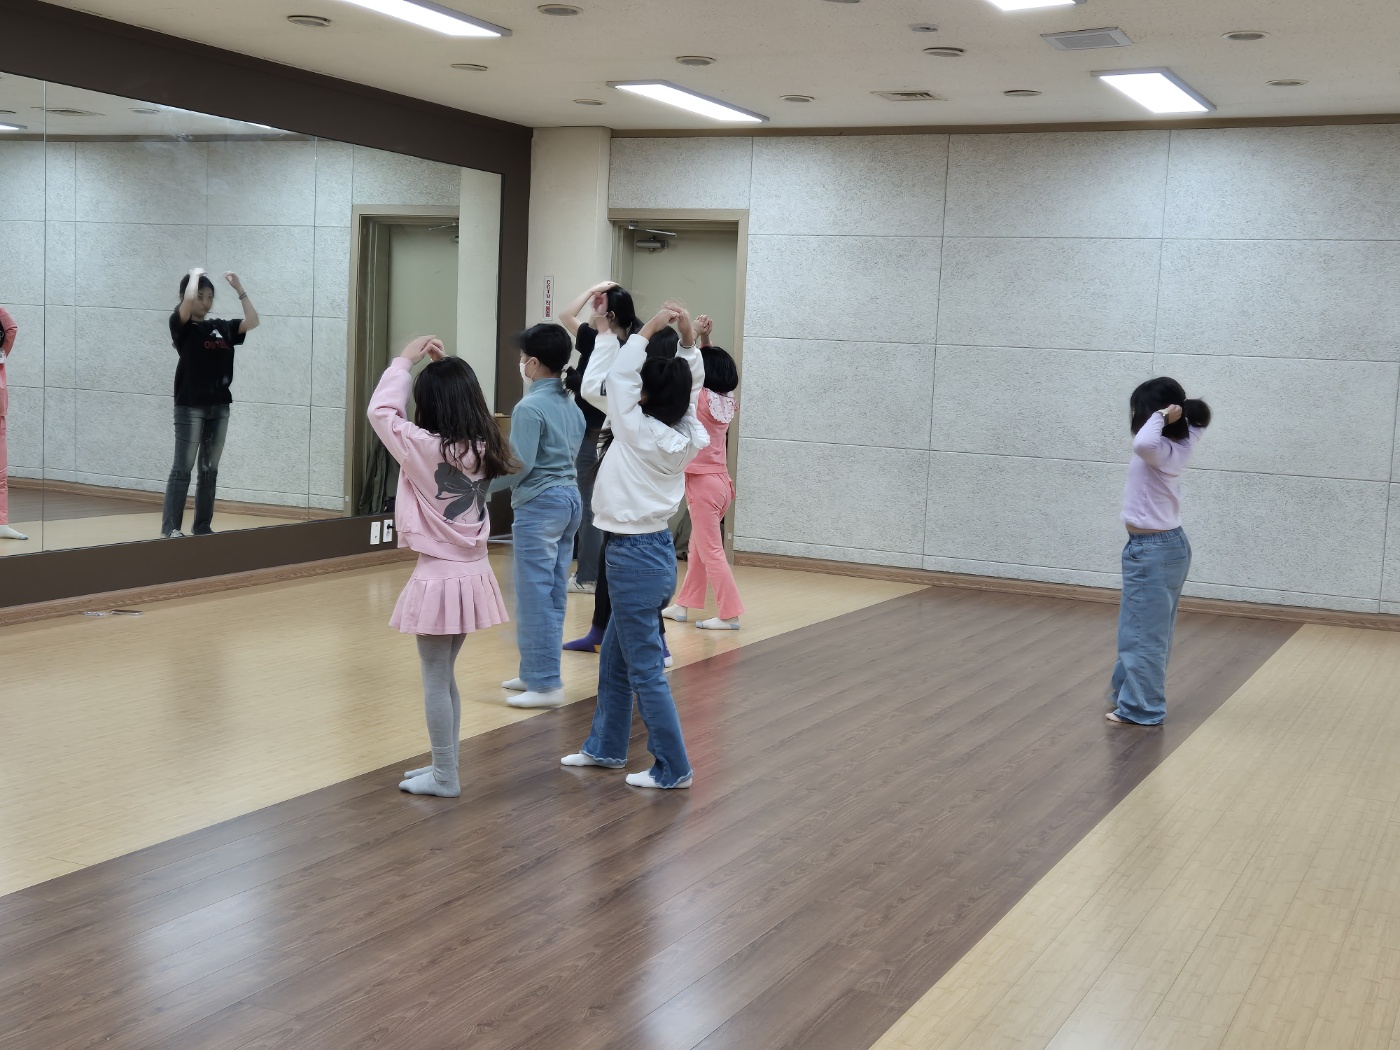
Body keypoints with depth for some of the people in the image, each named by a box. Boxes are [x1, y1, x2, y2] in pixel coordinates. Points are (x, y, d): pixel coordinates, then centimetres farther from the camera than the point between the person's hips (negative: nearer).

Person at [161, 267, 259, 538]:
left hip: (219, 407, 6)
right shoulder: (181, 326, -5)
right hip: (190, 406, -6)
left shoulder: (221, 328, 12)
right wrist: (195, 274, -5)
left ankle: (203, 526, 16)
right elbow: (188, 300, -22)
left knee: (210, 470, 9)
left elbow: (252, 321, 7)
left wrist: (239, 288, 5)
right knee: (182, 469, -4)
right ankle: (170, 527, -2)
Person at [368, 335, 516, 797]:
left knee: (436, 680, 4)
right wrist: (441, 366, 10)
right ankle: (443, 767, 26)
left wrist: (405, 360, 2)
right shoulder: (483, 448, 1)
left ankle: (444, 777, 12)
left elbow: (381, 412, -6)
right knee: (445, 677, 18)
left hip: (440, 576, -7)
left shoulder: (426, 448, -18)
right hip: (473, 572, 7)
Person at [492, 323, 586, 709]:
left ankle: (545, 684, -3)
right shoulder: (571, 405, 10)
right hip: (570, 498, 9)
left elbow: (519, 465, -18)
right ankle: (536, 672, 22)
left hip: (540, 504, -9)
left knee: (536, 595, -4)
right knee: (554, 594, 12)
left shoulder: (530, 407, -15)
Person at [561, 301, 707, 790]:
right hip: (653, 548, 9)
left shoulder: (643, 434, -21)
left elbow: (614, 379, -13)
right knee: (613, 659, 20)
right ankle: (605, 747, 33)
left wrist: (648, 330, -9)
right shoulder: (684, 437, -2)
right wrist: (687, 340, -1)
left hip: (636, 556, -9)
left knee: (645, 670, 0)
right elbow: (690, 387, 12)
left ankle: (673, 768, 7)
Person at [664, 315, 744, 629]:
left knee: (711, 551, -3)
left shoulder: (700, 398, -16)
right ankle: (683, 605, 26)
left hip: (702, 482, -8)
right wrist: (705, 339, 6)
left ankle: (729, 613, -3)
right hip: (720, 479, 8)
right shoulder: (727, 401, 3)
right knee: (697, 547, 17)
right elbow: (713, 364, 17)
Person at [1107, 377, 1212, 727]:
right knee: (1147, 630, 19)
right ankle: (1132, 694, 32)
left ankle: (1141, 708, 8)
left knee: (1143, 633, 0)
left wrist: (1161, 417, -30)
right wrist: (1175, 415, 6)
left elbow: (1143, 443, -47)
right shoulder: (1178, 445, 3)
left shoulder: (1162, 451, -22)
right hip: (1166, 545, 10)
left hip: (1153, 550, -10)